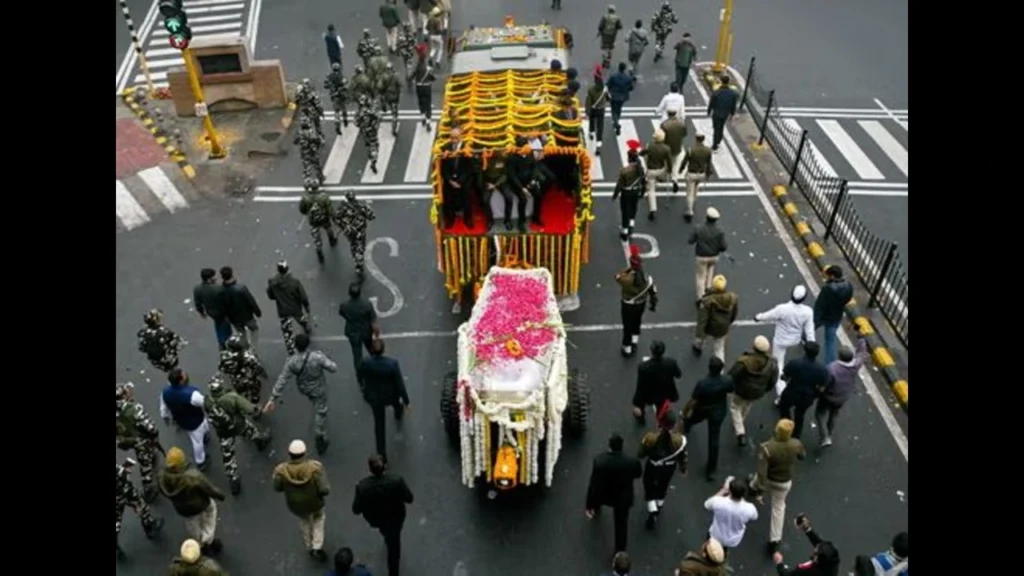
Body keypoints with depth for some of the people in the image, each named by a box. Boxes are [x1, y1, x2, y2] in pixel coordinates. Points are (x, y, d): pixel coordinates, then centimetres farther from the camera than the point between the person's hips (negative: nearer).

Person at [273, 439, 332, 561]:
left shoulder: (281, 470, -30)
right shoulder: (315, 467, -34)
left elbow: (277, 488, -11)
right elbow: (325, 490, -29)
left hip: (295, 506, 2)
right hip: (315, 503, -1)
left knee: (304, 520, 35)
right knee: (318, 517, 33)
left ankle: (310, 547, 51)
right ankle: (317, 548, 27)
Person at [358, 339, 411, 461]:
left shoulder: (365, 363, -27)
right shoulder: (392, 363, -34)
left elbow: (361, 378, -5)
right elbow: (400, 384, -23)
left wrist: (363, 387, 19)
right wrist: (406, 400, -8)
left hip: (374, 397, 1)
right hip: (390, 396, -1)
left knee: (379, 424, 19)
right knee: (398, 401, 38)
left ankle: (382, 454, 28)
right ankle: (398, 415, 73)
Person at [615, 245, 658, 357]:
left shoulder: (626, 279, -33)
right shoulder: (647, 278, -21)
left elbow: (617, 276, -10)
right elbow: (653, 292, -7)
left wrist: (629, 269, -11)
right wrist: (653, 304, 10)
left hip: (628, 305, -3)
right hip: (641, 304, 3)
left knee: (627, 327, 14)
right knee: (636, 324, 27)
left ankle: (627, 349, 28)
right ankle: (634, 345, 38)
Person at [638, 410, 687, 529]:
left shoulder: (650, 437, -33)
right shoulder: (680, 439, -29)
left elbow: (641, 454, -18)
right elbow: (682, 456, -10)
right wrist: (683, 469, 10)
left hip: (652, 466, -2)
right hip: (669, 468, 2)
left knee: (649, 488, 25)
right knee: (662, 487, 31)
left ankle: (653, 513, 15)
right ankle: (658, 508, 54)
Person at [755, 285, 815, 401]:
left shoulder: (782, 309, -32)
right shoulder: (808, 311, -22)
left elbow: (768, 316, -13)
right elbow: (809, 330, -11)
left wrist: (758, 317, 8)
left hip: (780, 341, -3)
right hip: (795, 340, 3)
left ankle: (781, 395, 2)